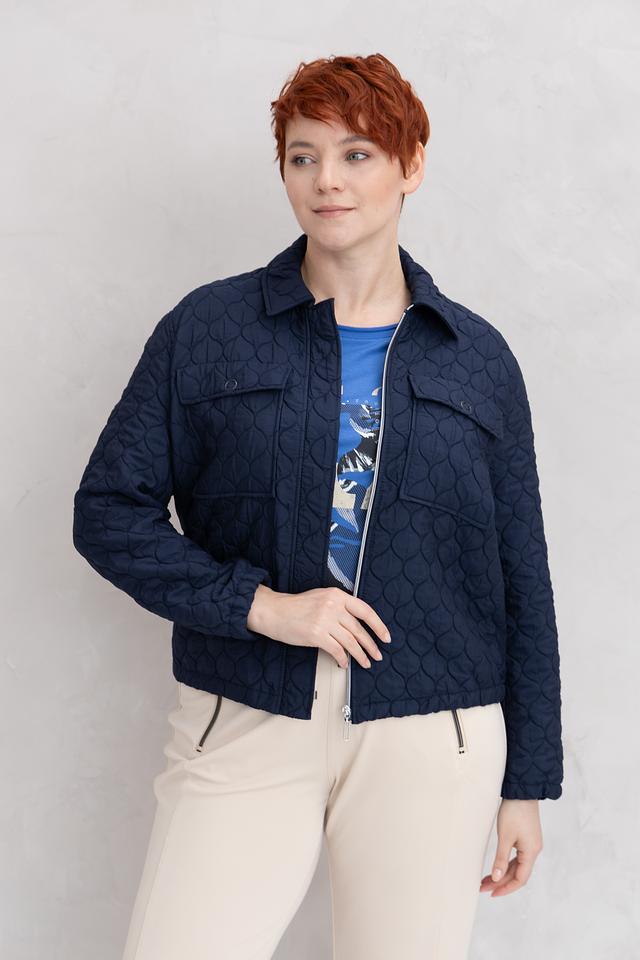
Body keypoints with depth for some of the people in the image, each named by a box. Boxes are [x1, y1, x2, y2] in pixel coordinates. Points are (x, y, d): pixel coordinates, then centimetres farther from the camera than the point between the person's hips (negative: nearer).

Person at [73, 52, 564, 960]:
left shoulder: (479, 358, 5)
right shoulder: (207, 329, 2)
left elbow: (523, 583, 8)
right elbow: (109, 509, 1)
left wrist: (528, 782, 8)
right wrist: (258, 603, -12)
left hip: (429, 745, 1)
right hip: (245, 727, 0)